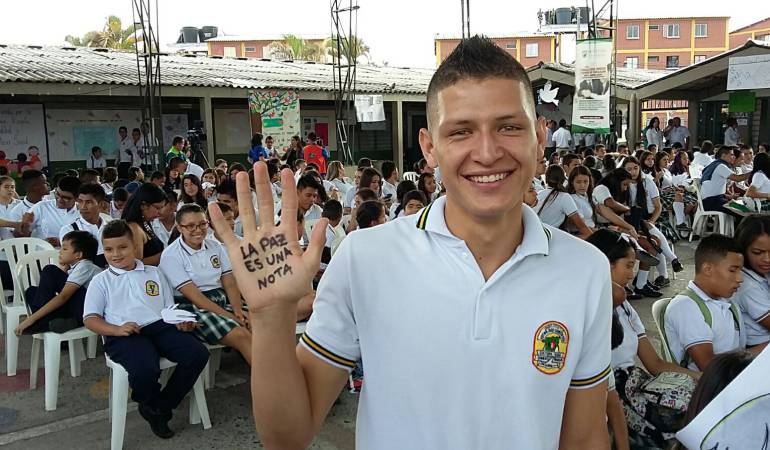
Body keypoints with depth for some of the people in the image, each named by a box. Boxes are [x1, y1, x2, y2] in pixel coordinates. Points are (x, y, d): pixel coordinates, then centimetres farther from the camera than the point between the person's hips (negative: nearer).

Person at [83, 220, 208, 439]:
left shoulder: (154, 273, 24)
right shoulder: (101, 281, 17)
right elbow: (90, 318, 8)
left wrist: (180, 321, -2)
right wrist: (116, 329, -12)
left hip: (159, 326, 4)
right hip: (124, 335, -3)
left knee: (198, 353, -24)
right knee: (145, 370, -36)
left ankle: (159, 408, -4)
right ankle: (150, 403, 3)